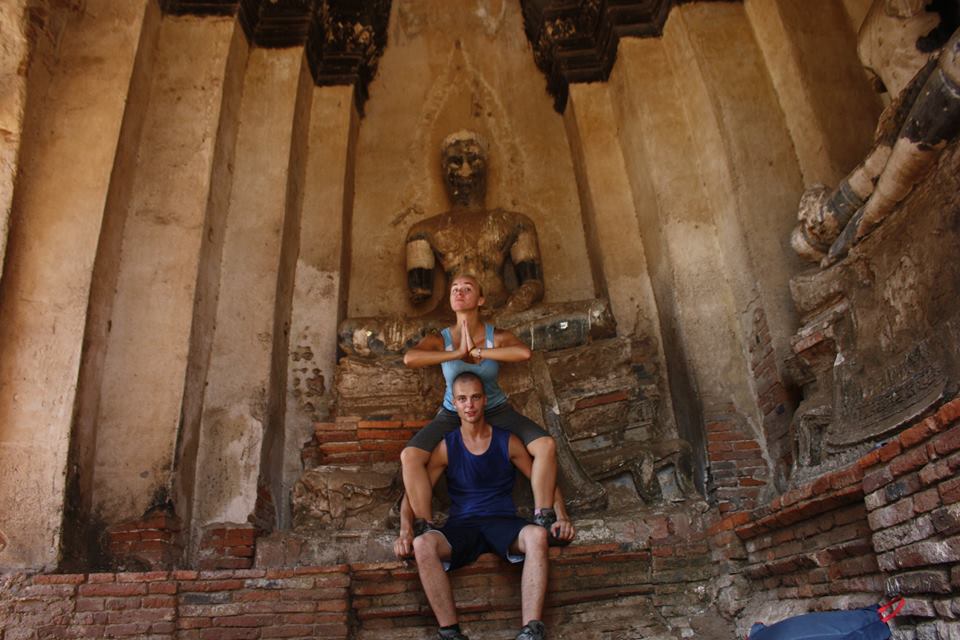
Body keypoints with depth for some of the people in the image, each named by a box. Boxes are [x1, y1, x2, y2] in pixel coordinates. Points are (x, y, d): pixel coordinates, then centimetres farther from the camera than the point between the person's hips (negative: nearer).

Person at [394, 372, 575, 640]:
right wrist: (406, 531, -15)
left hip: (504, 523, 0)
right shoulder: (446, 447, 5)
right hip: (462, 527, 0)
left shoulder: (507, 441, 6)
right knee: (422, 545, -32)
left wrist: (562, 516, -8)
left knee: (537, 535, -34)